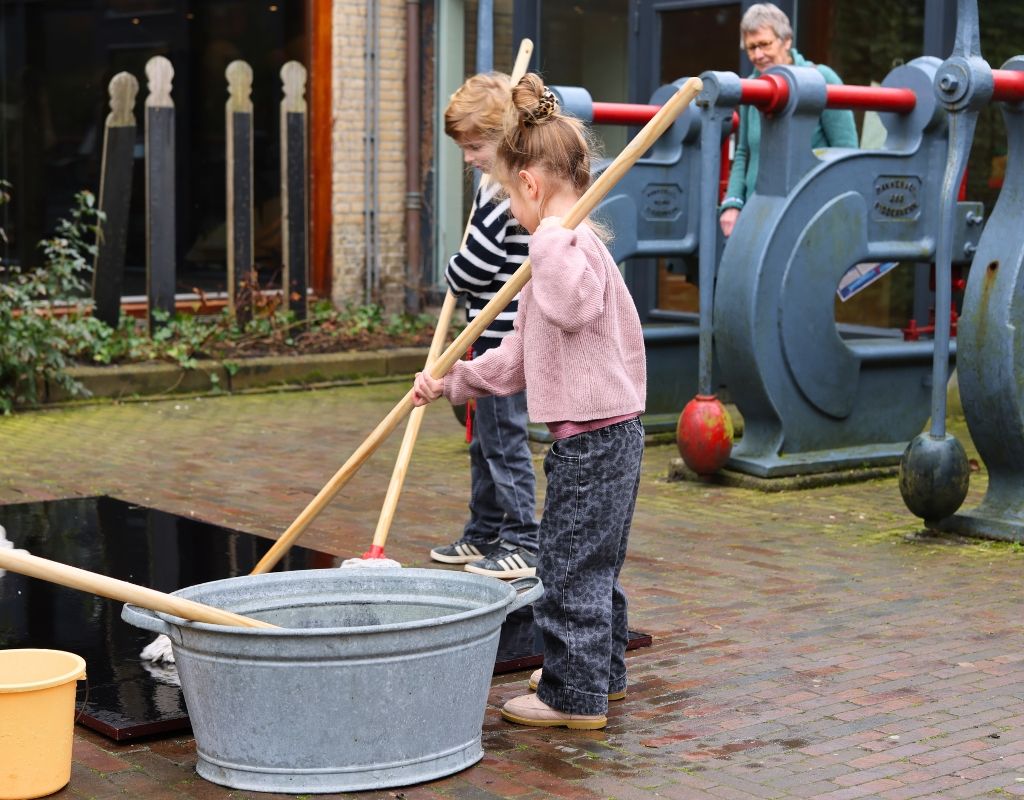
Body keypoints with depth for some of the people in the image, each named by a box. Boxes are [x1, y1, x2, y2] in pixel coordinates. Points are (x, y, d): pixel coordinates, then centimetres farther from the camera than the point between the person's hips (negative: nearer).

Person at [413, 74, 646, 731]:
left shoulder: (575, 245, -15)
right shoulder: (564, 245, 17)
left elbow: (572, 305, -41)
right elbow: (521, 355, 21)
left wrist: (551, 233, -33)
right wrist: (452, 382, 21)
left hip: (592, 435, -11)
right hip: (605, 433, 11)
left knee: (571, 565, -2)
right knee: (593, 564, 21)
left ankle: (576, 696, 6)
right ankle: (602, 672, 34)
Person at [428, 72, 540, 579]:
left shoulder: (504, 193, -18)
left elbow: (477, 262, -18)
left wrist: (453, 276, 0)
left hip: (503, 337, -11)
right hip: (497, 334, 11)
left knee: (504, 440, -6)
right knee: (484, 439, 17)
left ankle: (523, 545, -1)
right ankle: (484, 534, 27)